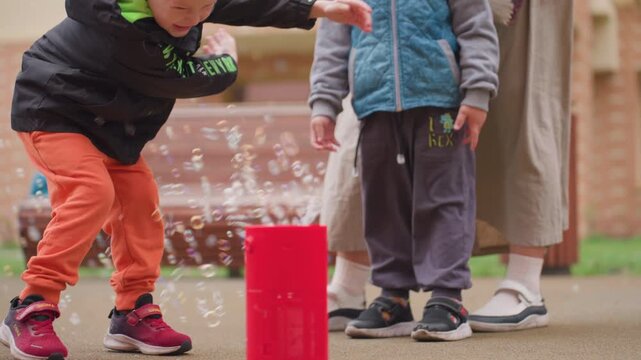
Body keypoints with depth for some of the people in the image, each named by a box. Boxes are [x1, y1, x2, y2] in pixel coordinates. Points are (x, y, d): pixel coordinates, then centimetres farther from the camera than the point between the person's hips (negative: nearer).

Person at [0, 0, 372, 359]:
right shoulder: (126, 32, -36)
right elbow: (189, 80, -23)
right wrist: (226, 60, -4)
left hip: (107, 121, 9)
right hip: (53, 111, -9)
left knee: (138, 198, 5)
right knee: (92, 191, -26)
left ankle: (134, 313, 15)